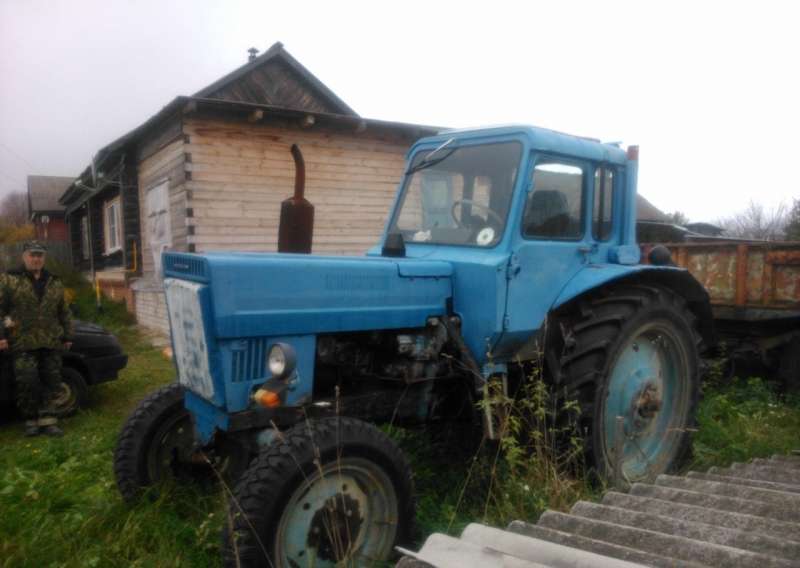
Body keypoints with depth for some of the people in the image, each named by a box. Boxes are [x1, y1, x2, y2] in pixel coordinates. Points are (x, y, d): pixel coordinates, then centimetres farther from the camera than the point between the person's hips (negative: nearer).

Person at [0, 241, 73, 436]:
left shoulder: (54, 283, 13)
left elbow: (64, 312, 17)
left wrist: (68, 336, 13)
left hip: (51, 343, 4)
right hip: (23, 343, -3)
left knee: (51, 382, 2)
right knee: (27, 383, -5)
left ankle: (47, 420, 9)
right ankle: (31, 420, 11)